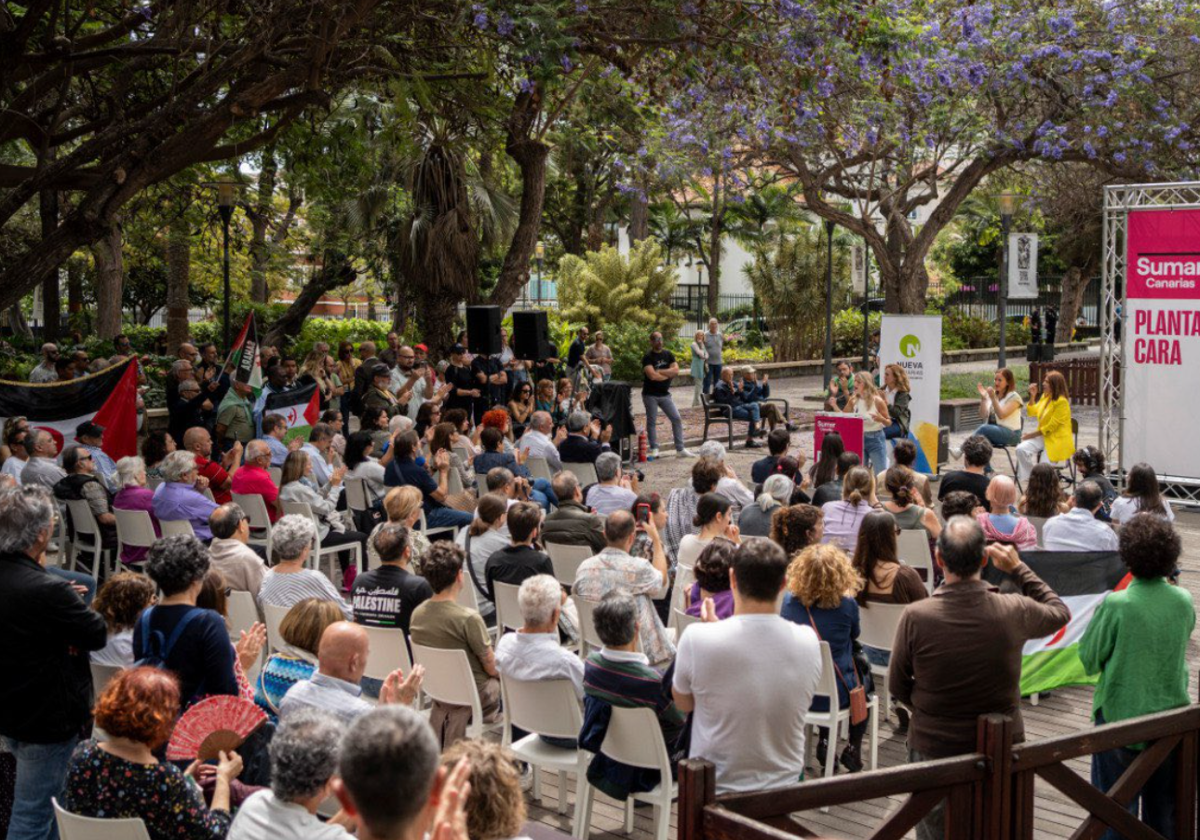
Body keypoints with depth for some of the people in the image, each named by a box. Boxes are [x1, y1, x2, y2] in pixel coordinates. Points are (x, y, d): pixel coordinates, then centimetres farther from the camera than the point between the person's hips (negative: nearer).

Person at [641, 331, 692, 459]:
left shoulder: (668, 354, 6)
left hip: (665, 394, 5)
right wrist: (668, 374, -9)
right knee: (652, 421, 1)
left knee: (676, 419, 0)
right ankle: (654, 449, 12)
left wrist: (659, 372, -15)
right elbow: (652, 375, -22)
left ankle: (680, 449, 5)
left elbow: (676, 370, -7)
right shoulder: (647, 357, -9)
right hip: (650, 394, -4)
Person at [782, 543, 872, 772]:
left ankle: (825, 742, 27)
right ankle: (853, 748, 31)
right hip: (836, 696, -2)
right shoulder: (847, 604, -15)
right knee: (865, 677, 31)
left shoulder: (789, 600, -9)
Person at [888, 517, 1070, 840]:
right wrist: (1018, 568, 12)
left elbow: (897, 685, -5)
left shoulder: (915, 617, -19)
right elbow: (1060, 612, 9)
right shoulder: (1014, 611, -16)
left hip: (933, 747, -1)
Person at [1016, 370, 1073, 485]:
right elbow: (1032, 412, 21)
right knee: (1021, 449, -17)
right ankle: (1030, 479, -10)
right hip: (1043, 436, 8)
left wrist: (1032, 434, -14)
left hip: (1057, 440, -8)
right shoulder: (1045, 396, 7)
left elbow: (1050, 427, -19)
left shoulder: (1062, 402, -18)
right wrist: (1032, 395, 6)